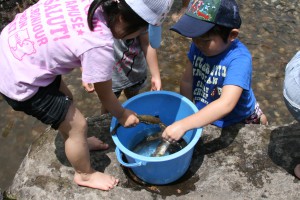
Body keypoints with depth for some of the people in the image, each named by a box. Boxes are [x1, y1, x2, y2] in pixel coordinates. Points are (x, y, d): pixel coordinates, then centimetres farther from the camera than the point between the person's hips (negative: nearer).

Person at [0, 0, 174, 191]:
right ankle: (85, 175, 32)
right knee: (78, 125, 6)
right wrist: (123, 115, 6)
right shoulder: (99, 45, -29)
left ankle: (76, 142, 52)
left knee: (66, 100, 25)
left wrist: (87, 72, 2)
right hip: (19, 80, -8)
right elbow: (105, 96, -12)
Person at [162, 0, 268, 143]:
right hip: (206, 117, 4)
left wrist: (183, 125, -49)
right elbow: (187, 82, -7)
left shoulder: (239, 59, -33)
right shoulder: (198, 46, -17)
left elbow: (226, 104, -44)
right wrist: (186, 114, -7)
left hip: (239, 122, -4)